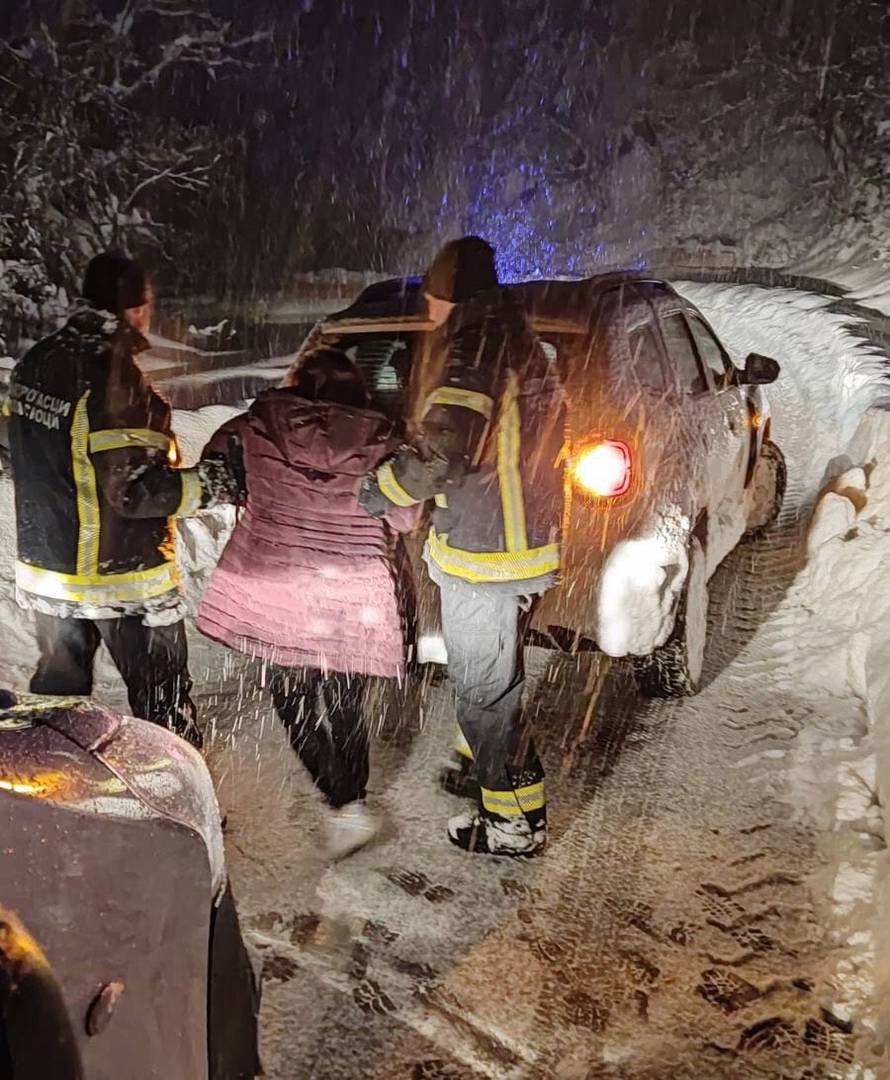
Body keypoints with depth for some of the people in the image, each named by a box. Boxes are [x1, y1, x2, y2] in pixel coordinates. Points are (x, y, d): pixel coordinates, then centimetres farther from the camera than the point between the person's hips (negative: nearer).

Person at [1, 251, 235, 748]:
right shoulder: (115, 379, -24)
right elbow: (135, 490, -24)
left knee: (59, 688, 22)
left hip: (46, 565, 8)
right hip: (121, 577, -7)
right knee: (163, 697, 10)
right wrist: (209, 483, -14)